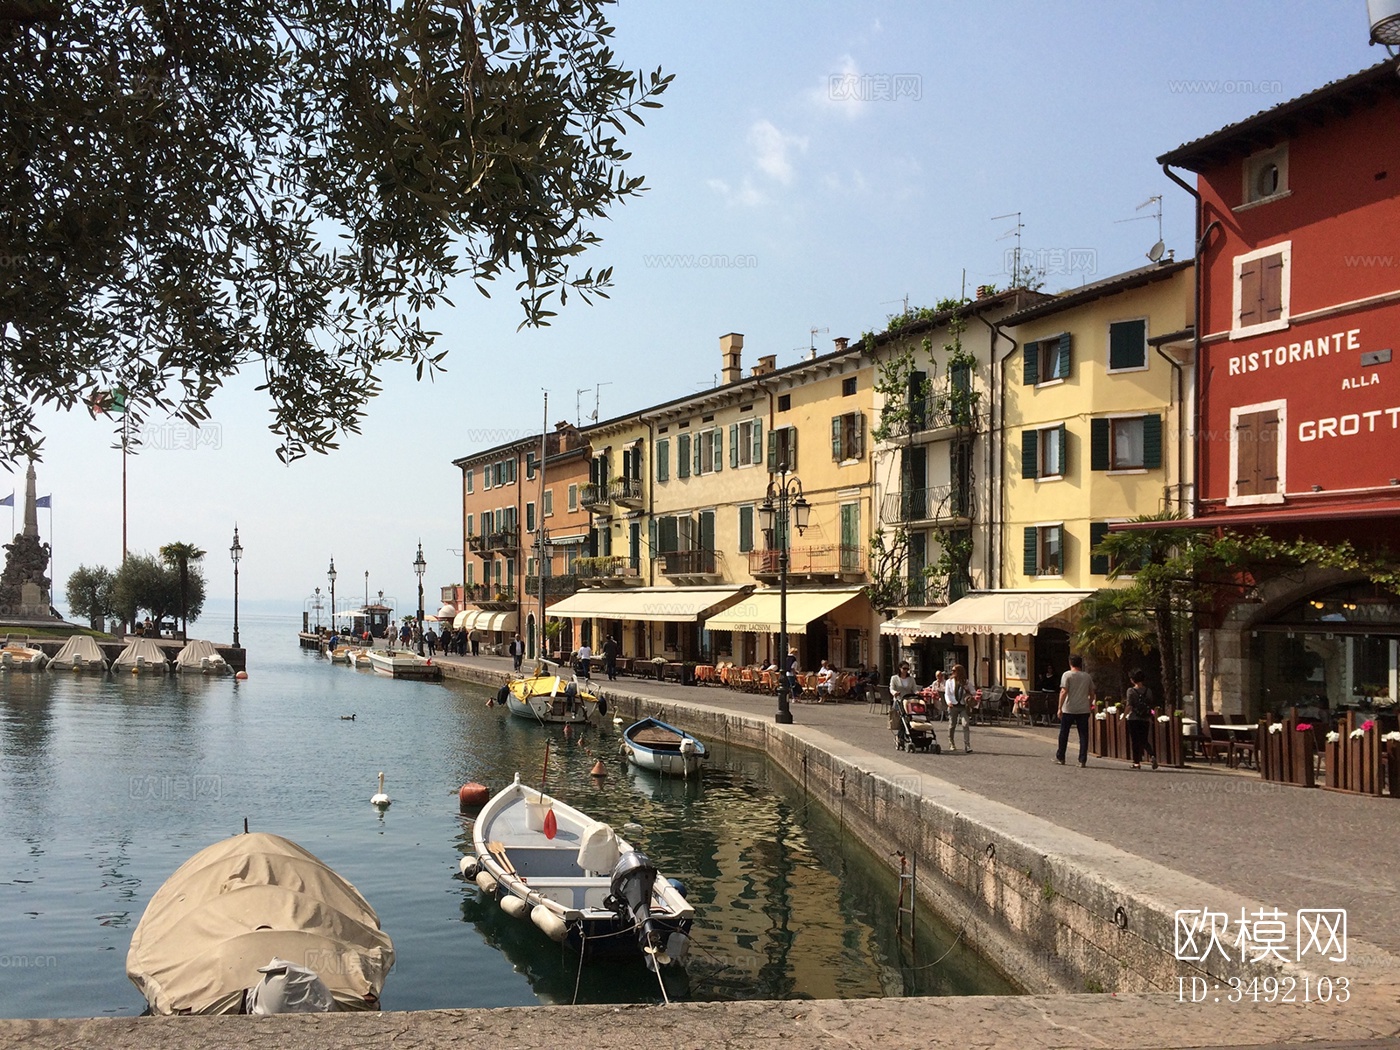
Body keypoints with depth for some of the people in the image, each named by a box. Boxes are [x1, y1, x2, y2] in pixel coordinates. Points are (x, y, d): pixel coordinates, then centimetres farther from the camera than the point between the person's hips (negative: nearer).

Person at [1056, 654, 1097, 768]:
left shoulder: (1067, 675, -5)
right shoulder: (1087, 676, 7)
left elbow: (1064, 692, -12)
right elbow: (1092, 693, 11)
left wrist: (1059, 708, -10)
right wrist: (1090, 705, 24)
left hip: (1068, 709, -2)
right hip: (1084, 710, 3)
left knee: (1064, 733, 11)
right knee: (1083, 735, 4)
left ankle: (1060, 757, 20)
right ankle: (1082, 761, 0)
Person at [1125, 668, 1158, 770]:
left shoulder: (1131, 690, -8)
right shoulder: (1148, 691, 3)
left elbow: (1129, 707, -12)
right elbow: (1150, 707, 7)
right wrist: (1150, 719, 20)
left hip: (1134, 719, -3)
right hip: (1145, 720, 3)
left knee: (1135, 741, 6)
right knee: (1144, 741, 11)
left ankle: (1137, 762, 7)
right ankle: (1153, 755, -13)